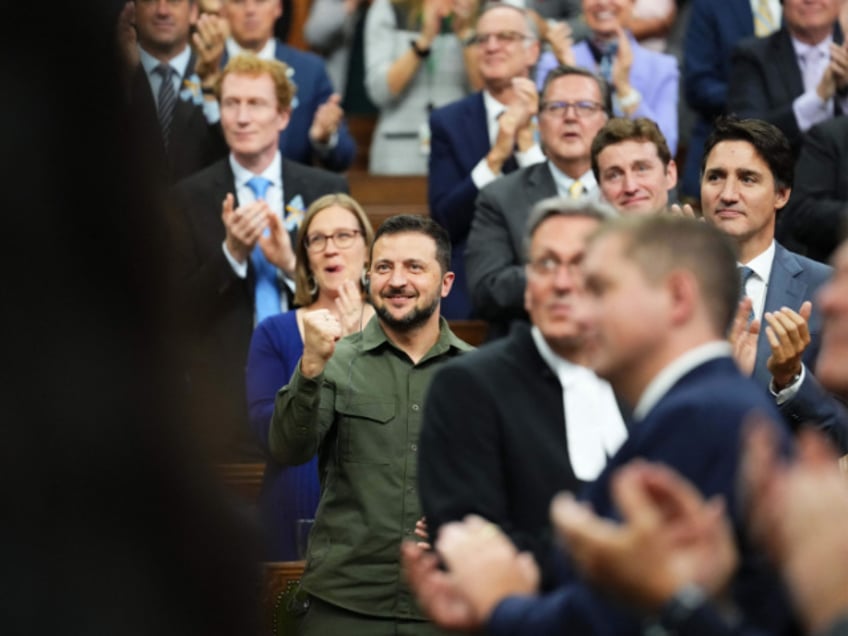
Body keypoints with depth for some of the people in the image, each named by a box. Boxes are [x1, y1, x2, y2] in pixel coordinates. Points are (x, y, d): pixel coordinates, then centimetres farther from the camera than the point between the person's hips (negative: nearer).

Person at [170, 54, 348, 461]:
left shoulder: (327, 190, 5)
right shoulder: (191, 197, 2)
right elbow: (182, 313, -2)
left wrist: (292, 265, -14)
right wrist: (231, 253, -17)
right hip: (226, 406, -1)